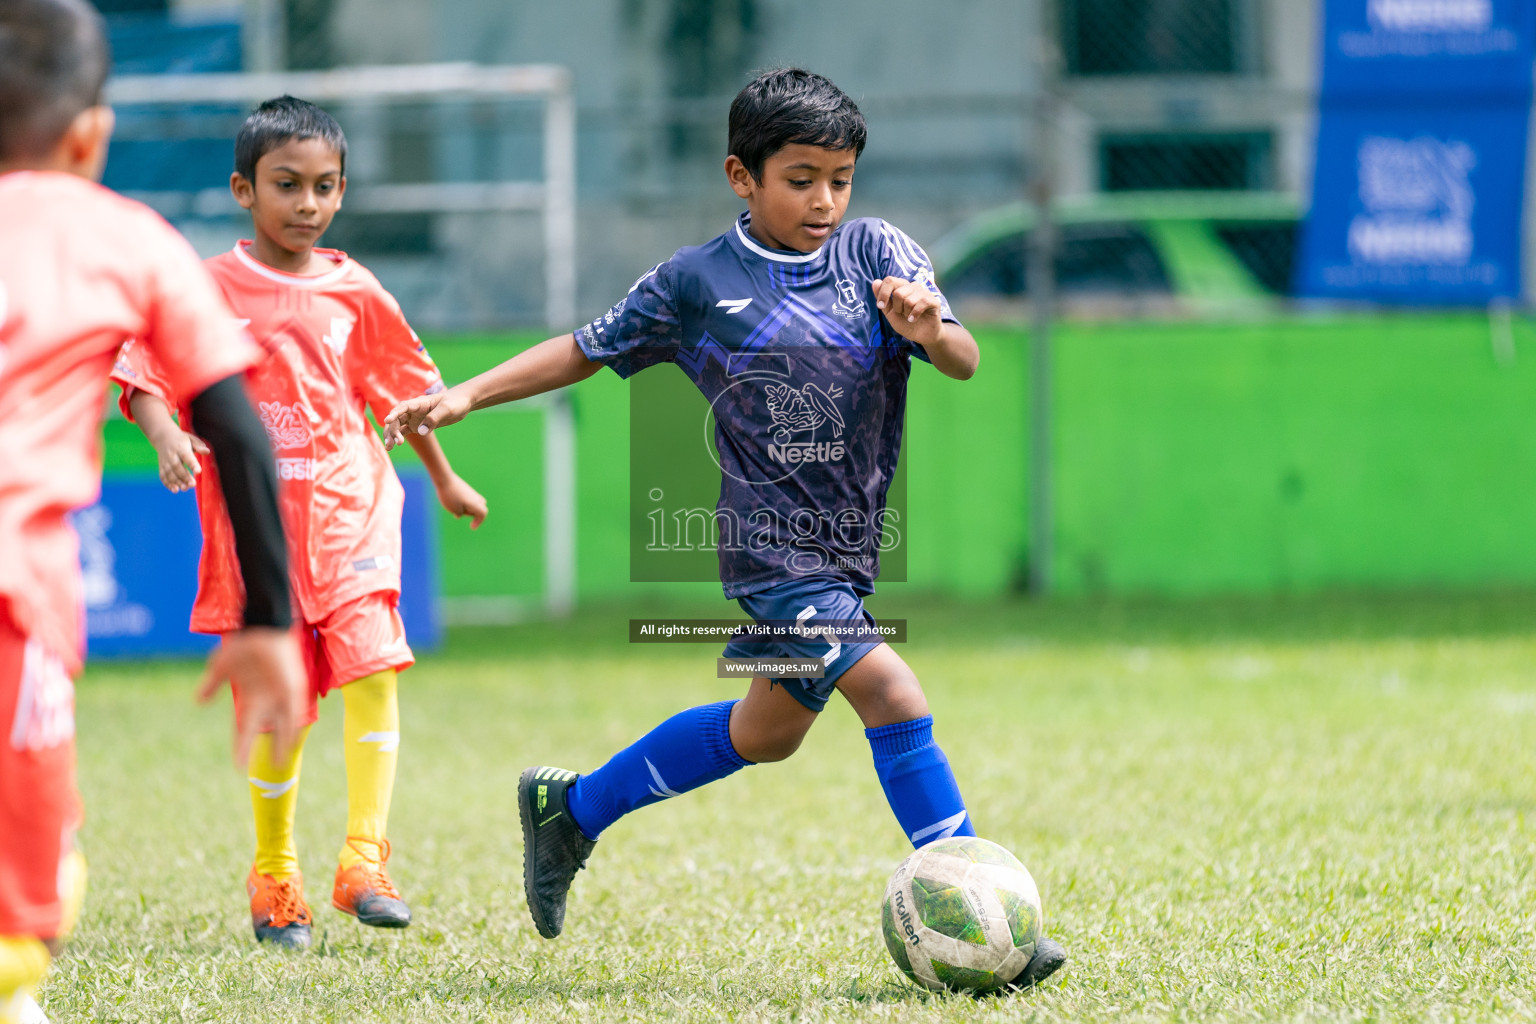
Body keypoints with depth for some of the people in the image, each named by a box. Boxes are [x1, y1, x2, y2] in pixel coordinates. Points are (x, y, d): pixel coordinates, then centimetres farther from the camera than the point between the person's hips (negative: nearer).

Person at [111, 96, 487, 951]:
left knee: (373, 668, -18)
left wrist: (445, 479, 28)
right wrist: (169, 437, -24)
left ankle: (365, 862, -16)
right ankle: (275, 879, 20)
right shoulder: (206, 289, -1)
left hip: (348, 509, 1)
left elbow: (403, 386, 20)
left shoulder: (352, 292, 6)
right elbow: (144, 374, -4)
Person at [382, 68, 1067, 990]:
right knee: (893, 695, -20)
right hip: (772, 547, -5)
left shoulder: (879, 253, -1)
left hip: (851, 549, 5)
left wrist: (928, 329, -33)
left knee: (767, 732, 21)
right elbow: (588, 350, 8)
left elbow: (965, 362, -11)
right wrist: (465, 396, 2)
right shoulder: (695, 283, -5)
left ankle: (572, 809, 42)